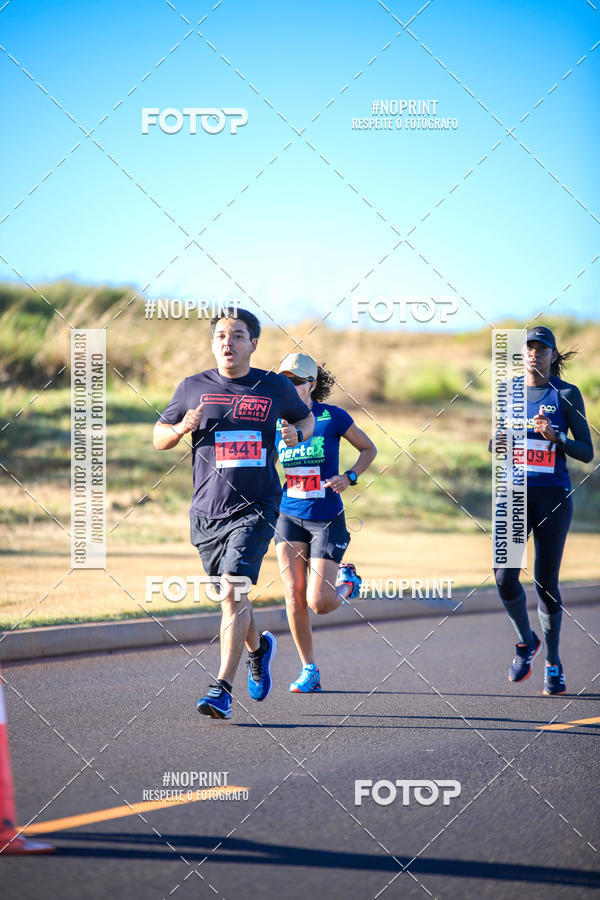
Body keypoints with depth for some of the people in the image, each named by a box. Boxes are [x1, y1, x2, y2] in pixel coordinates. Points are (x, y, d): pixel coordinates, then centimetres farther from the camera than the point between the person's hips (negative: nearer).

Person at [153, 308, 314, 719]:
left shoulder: (276, 388, 3)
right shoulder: (194, 388, 4)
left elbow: (306, 417, 22)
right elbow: (159, 437, 13)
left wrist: (298, 434, -1)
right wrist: (182, 428, -10)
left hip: (256, 508, -3)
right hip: (207, 511, 3)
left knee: (233, 591, -18)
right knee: (231, 596, 13)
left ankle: (222, 690, -20)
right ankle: (259, 647, 46)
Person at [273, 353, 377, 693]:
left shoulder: (333, 417, -8)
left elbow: (369, 449, 5)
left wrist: (349, 477, -11)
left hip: (327, 519, -3)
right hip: (290, 517, 3)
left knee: (319, 603, -7)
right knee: (294, 595, -5)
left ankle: (347, 581, 27)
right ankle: (309, 671, 8)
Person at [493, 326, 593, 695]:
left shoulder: (567, 394, -1)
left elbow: (587, 452, -2)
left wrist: (554, 436, -18)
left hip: (554, 496, -2)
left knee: (546, 581, -1)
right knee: (504, 576, -11)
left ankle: (554, 663, 14)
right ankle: (526, 642, 15)